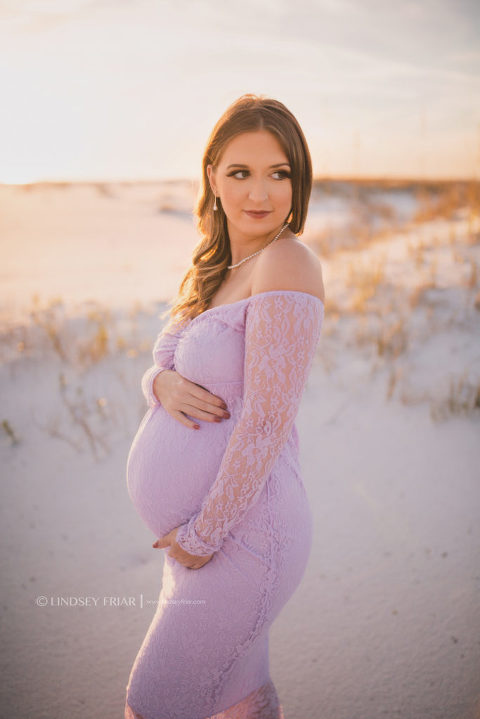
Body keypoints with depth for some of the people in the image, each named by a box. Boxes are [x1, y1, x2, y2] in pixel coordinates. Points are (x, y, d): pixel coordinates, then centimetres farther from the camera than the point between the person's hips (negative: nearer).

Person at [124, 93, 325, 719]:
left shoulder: (287, 262, -18)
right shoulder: (216, 268, 8)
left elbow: (267, 421, -22)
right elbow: (163, 364, 12)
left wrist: (202, 534, -15)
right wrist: (164, 384, -12)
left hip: (241, 537, -8)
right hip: (199, 534, 8)